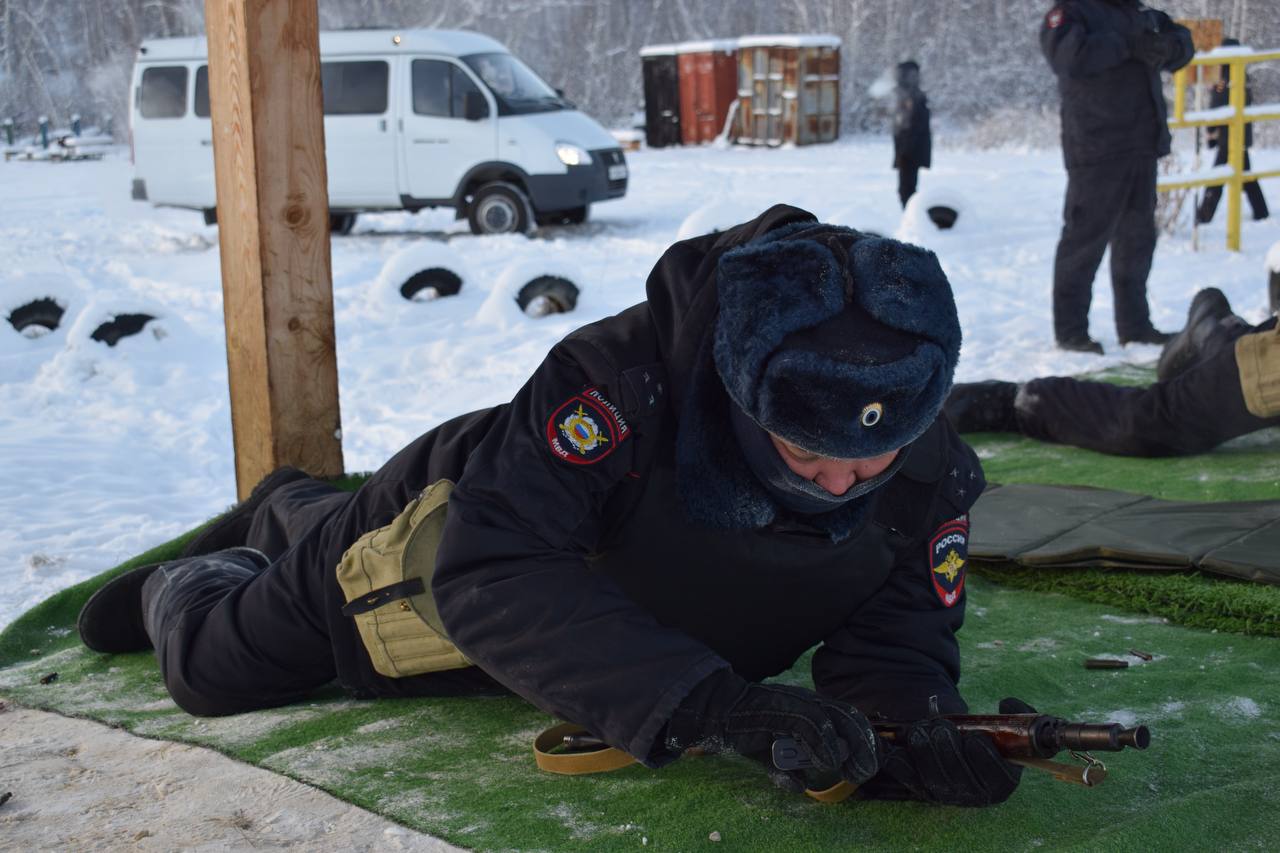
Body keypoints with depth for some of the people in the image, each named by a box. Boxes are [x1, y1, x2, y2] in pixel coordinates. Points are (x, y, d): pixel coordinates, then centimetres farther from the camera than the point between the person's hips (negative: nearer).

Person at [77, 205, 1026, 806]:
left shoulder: (930, 472, -34)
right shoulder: (622, 375, -49)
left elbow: (900, 628, -25)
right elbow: (490, 572, -53)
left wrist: (906, 718, -50)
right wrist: (698, 700, -63)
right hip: (470, 515, -5)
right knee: (219, 665, 14)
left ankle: (289, 511, 69)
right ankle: (184, 583, 50)